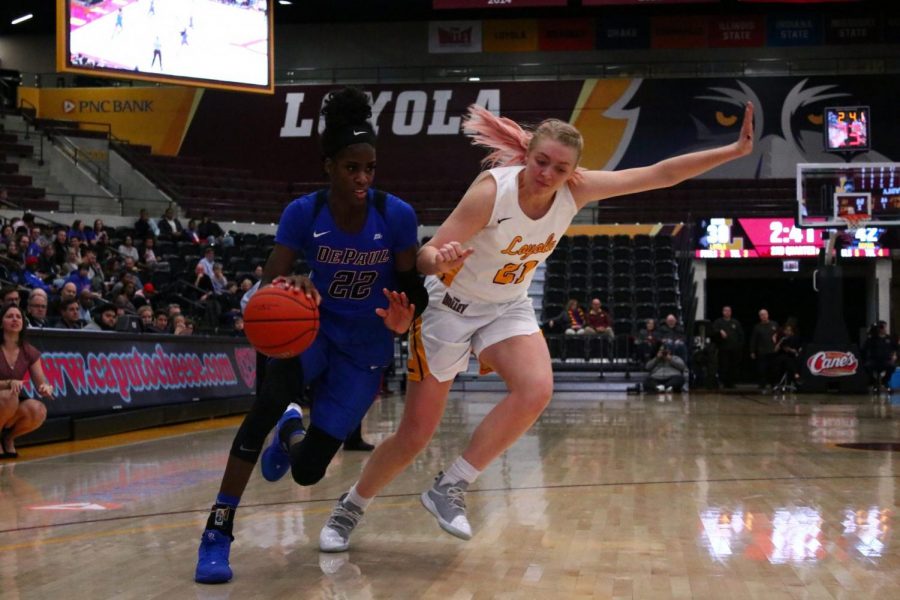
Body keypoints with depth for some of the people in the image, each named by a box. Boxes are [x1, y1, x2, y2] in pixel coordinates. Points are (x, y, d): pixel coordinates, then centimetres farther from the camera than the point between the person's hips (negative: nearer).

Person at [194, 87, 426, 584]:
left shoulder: (397, 216, -17)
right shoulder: (303, 213, -15)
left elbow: (410, 287, -6)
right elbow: (268, 287, -18)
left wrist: (403, 319, -30)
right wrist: (288, 286, -43)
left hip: (365, 349, 0)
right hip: (314, 329, 0)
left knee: (307, 471, -2)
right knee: (272, 395, -36)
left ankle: (291, 431, 40)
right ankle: (218, 529, -28)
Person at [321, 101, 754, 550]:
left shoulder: (576, 191, -15)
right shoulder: (493, 189, -28)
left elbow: (659, 174, -13)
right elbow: (425, 255, -29)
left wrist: (734, 151, -18)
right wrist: (441, 261, -52)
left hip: (508, 308, 4)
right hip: (450, 307, -4)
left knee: (536, 389, -26)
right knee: (415, 435, 0)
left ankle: (450, 488, -12)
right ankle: (349, 508, 26)